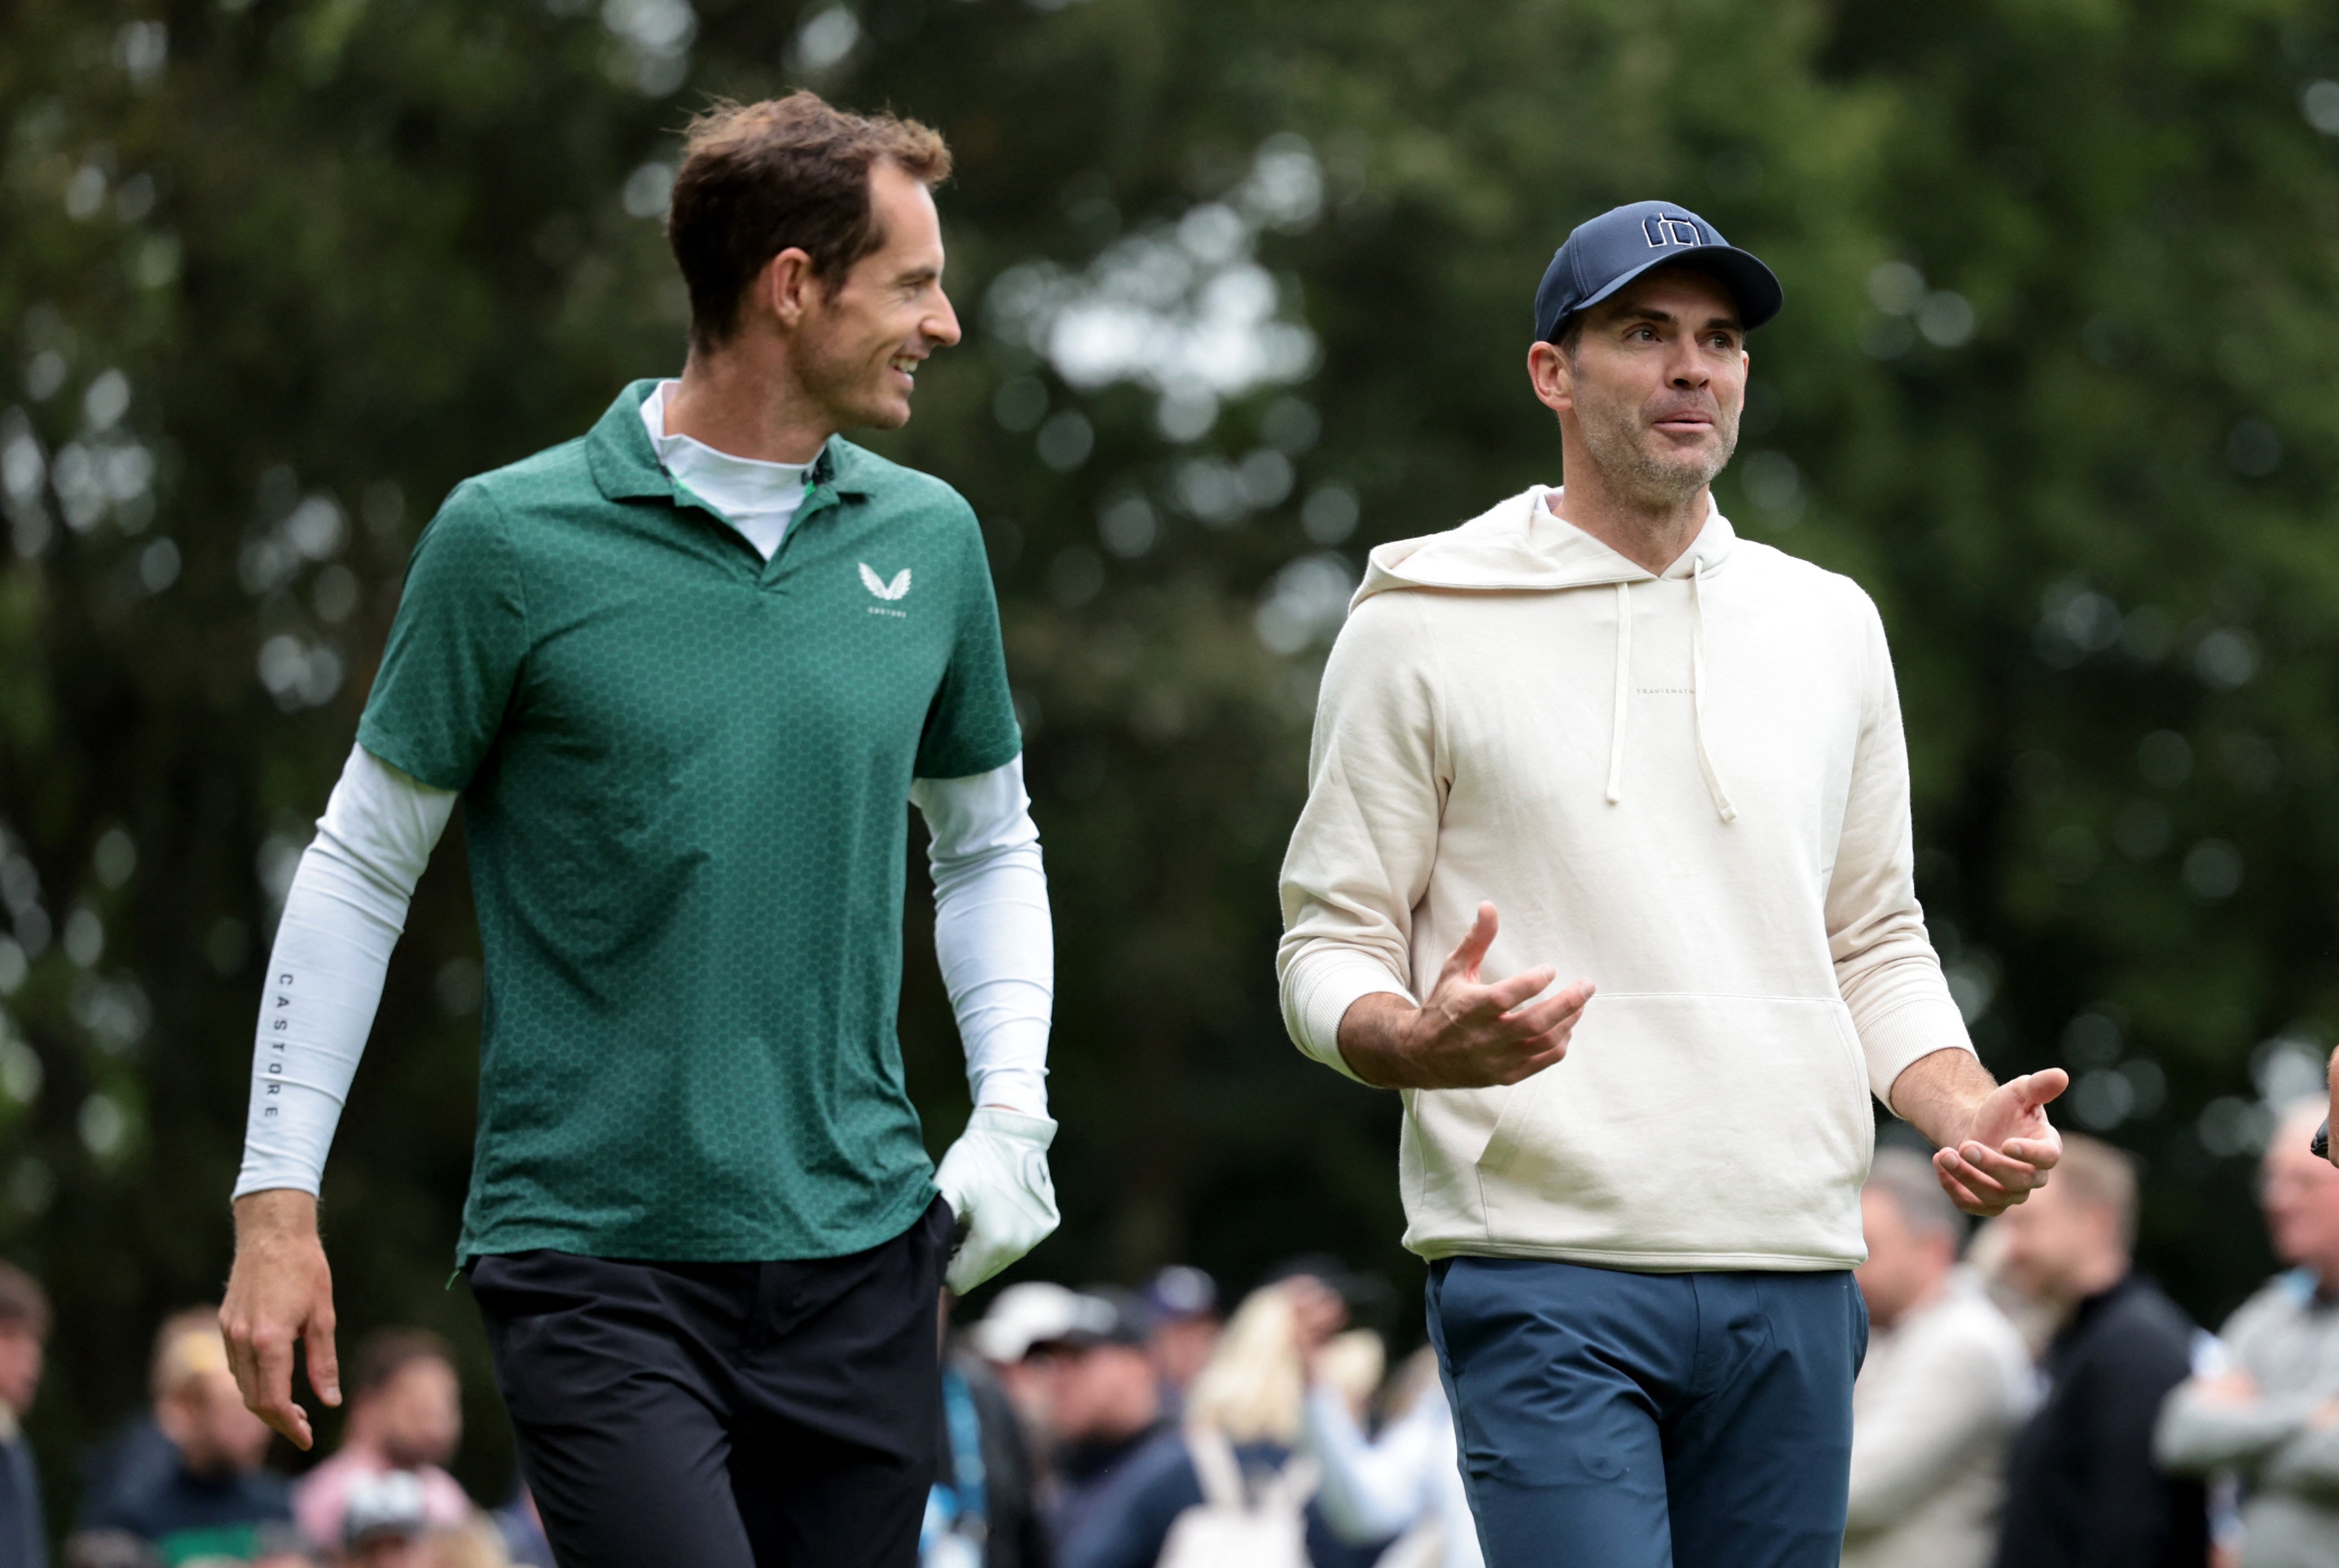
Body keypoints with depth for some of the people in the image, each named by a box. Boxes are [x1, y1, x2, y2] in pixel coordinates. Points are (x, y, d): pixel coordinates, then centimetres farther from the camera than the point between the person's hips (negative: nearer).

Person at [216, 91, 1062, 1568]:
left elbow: (989, 845, 21)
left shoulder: (928, 539, 8)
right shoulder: (514, 539, -5)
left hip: (859, 1262, 5)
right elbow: (362, 867, 2)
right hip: (594, 1263, -5)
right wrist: (278, 1200, -2)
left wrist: (1013, 1110, 6)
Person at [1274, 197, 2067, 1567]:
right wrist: (1422, 1044, -21)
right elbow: (1329, 951, 1)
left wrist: (1969, 1112, 1)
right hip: (1545, 1268, -4)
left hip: (1793, 1279, 5)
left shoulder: (1830, 624, 15)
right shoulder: (1421, 622, 2)